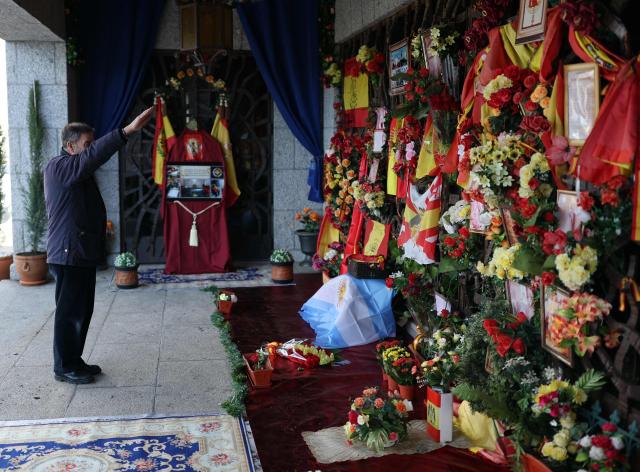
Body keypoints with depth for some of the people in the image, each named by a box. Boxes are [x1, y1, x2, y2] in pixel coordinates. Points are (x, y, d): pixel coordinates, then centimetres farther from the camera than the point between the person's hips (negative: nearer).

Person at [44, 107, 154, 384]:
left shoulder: (79, 171, 19)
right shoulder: (59, 167, -14)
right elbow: (93, 155, -31)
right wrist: (128, 130, -38)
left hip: (83, 253, 10)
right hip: (69, 254, -10)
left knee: (82, 310, 14)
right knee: (70, 312, -2)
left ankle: (74, 360, 25)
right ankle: (64, 367, 9)